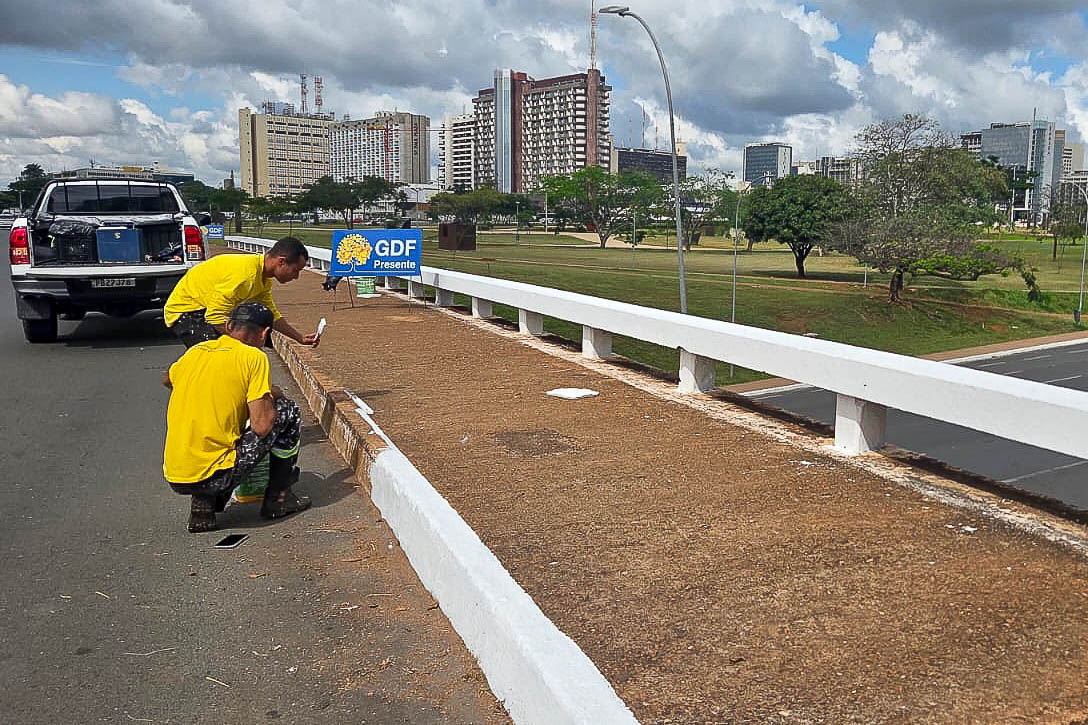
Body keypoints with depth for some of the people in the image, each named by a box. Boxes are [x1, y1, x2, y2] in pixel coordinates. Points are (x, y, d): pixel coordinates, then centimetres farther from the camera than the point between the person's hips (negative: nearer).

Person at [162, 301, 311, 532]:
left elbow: (167, 379, 34)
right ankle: (278, 497, 16)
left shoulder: (196, 350, 11)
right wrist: (272, 395, 8)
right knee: (287, 411, 8)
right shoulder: (253, 357, -7)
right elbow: (261, 427, -12)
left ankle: (203, 504, 16)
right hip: (214, 476, -6)